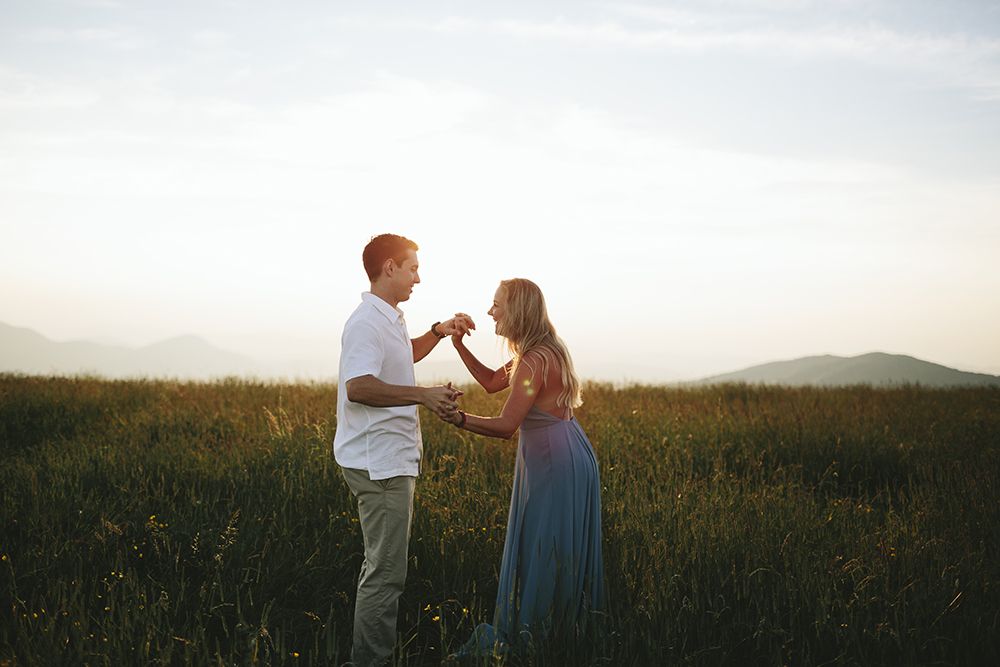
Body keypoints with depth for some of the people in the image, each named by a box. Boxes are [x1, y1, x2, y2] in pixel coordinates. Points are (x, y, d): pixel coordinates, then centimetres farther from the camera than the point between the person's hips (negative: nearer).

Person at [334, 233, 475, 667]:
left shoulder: (390, 319, 16)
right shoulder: (367, 322, -17)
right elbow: (358, 386, -32)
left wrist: (439, 332, 23)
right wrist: (423, 395, -35)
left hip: (391, 460, 11)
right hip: (378, 463, -11)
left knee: (385, 564, 17)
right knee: (386, 572, -7)